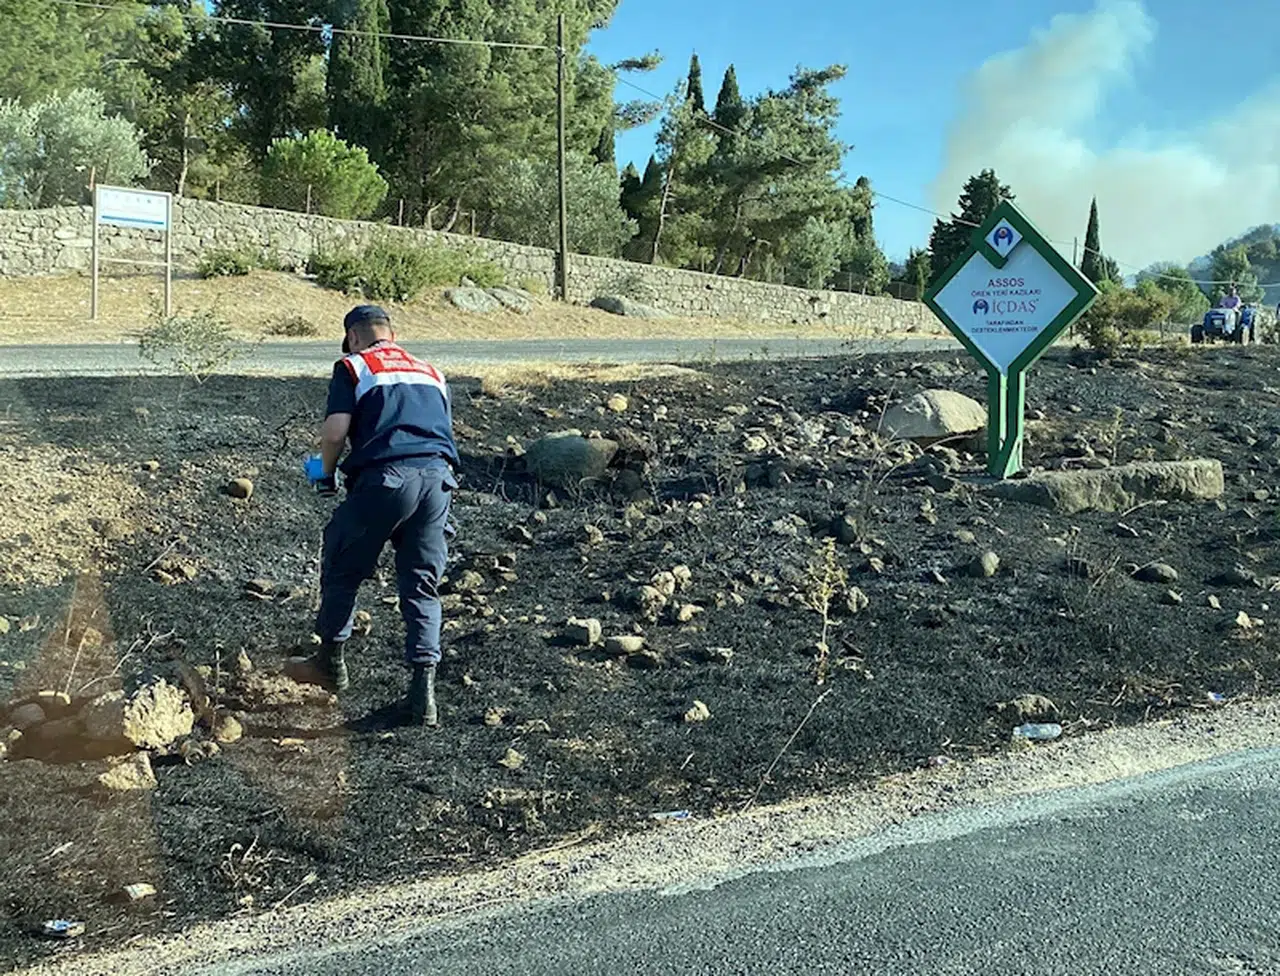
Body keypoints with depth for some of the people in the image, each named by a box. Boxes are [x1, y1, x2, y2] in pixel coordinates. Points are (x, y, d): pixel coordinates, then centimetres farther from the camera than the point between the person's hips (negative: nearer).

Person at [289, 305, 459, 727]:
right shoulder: (431, 373, 26)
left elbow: (335, 430, -2)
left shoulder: (353, 367, 10)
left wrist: (327, 475, 14)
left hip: (385, 476, -4)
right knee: (422, 585, 11)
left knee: (342, 570, 17)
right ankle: (423, 689, 3)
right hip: (438, 477, 4)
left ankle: (331, 662, 29)